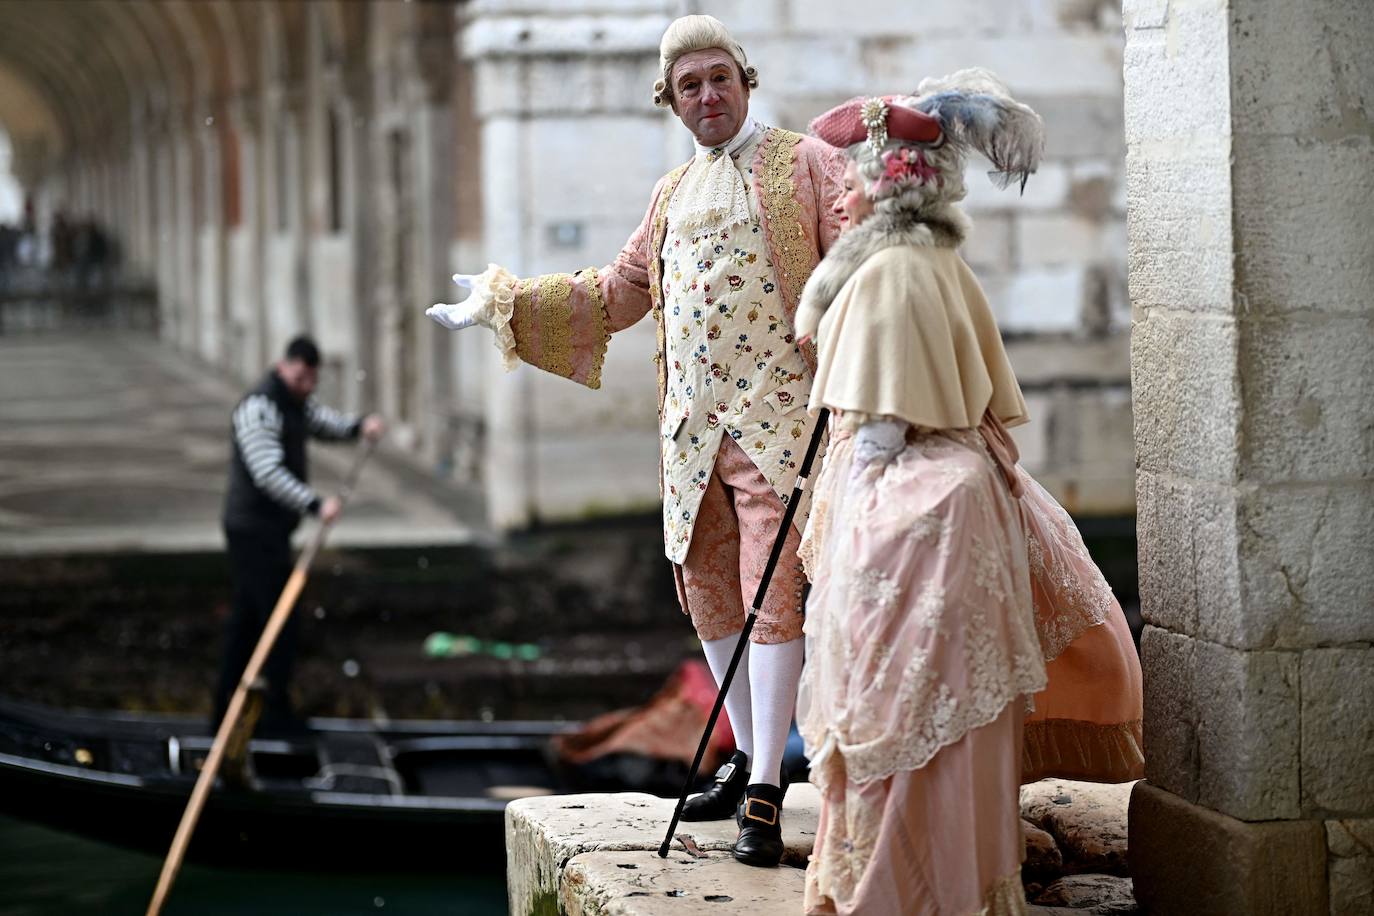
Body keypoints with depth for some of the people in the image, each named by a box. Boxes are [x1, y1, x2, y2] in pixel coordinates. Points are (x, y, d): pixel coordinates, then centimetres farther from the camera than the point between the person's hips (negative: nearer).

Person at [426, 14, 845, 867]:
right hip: (693, 427, 7)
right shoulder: (672, 194, 19)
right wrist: (505, 301, 22)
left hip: (778, 415, -6)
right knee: (708, 590, 8)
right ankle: (751, 758, 22)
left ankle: (765, 796, -12)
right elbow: (618, 293, 26)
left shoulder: (805, 163, 0)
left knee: (772, 591, -11)